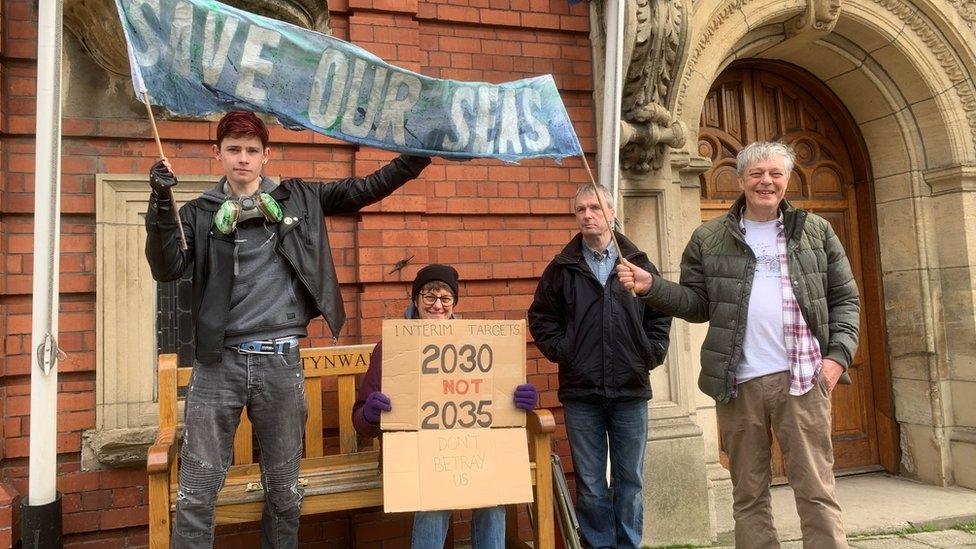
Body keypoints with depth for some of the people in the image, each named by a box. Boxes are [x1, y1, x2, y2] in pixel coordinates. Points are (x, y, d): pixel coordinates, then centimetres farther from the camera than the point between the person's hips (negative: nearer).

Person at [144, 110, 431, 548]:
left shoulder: (298, 200, 8)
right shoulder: (200, 213, 5)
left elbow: (365, 189, 8)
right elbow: (167, 269, -7)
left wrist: (417, 157, 0)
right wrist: (161, 204, -19)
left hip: (280, 362, 1)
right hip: (218, 362, 0)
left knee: (284, 490, 14)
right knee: (196, 492, 5)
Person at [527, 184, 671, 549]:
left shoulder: (638, 262, 6)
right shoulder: (562, 268, 5)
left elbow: (660, 313, 10)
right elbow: (541, 317, 9)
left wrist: (650, 355, 1)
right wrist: (562, 352, -2)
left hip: (631, 390, 1)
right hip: (581, 394, 0)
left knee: (631, 481, 11)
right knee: (590, 485, 7)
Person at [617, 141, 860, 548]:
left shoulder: (816, 231, 9)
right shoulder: (709, 239, 7)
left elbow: (845, 299, 9)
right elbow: (697, 303, 5)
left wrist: (838, 354, -4)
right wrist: (651, 286, -10)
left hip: (802, 378, 0)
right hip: (738, 382, 1)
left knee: (816, 489, 3)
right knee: (748, 494, 11)